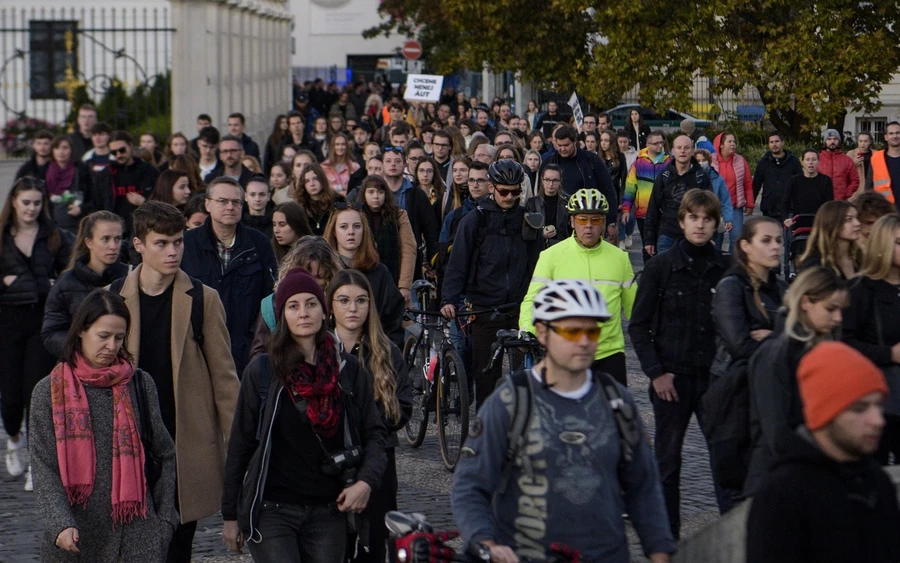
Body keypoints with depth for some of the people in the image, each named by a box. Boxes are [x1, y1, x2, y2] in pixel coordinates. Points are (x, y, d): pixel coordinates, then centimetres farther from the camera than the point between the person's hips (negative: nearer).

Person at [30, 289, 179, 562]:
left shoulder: (140, 384, 5)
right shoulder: (50, 391, 1)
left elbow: (166, 456, 11)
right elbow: (44, 468, -4)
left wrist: (164, 520, 5)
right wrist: (60, 524, -17)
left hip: (136, 531, 0)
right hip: (75, 535, 0)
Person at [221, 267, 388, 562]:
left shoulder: (349, 370, 4)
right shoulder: (262, 372, -2)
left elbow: (375, 434, 10)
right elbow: (240, 444, 2)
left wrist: (366, 481, -9)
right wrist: (230, 515, 2)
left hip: (329, 512, 3)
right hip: (272, 511, -3)